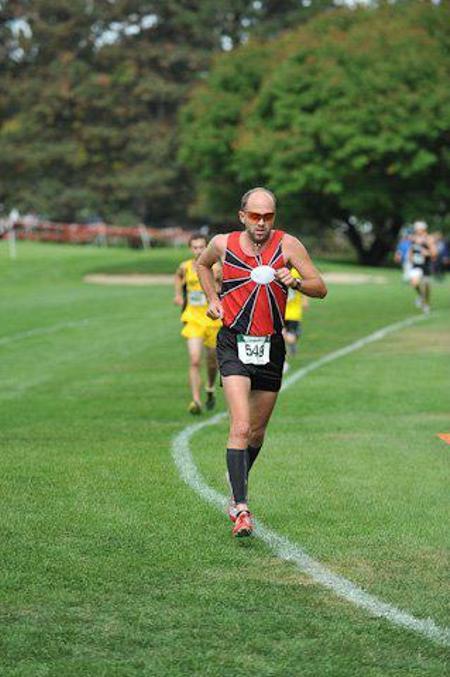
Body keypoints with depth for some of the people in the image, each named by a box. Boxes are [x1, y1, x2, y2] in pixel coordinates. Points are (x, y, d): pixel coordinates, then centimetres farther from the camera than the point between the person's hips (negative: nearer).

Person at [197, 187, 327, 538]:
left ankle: (237, 490, 40)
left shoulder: (288, 245, -4)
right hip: (233, 344, -2)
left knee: (257, 432, 15)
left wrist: (294, 281, -25)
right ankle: (241, 509, -23)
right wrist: (212, 298, 9)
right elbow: (202, 264, 23)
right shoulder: (223, 244, -1)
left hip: (270, 347, 2)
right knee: (241, 427, -19)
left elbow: (321, 288, -6)